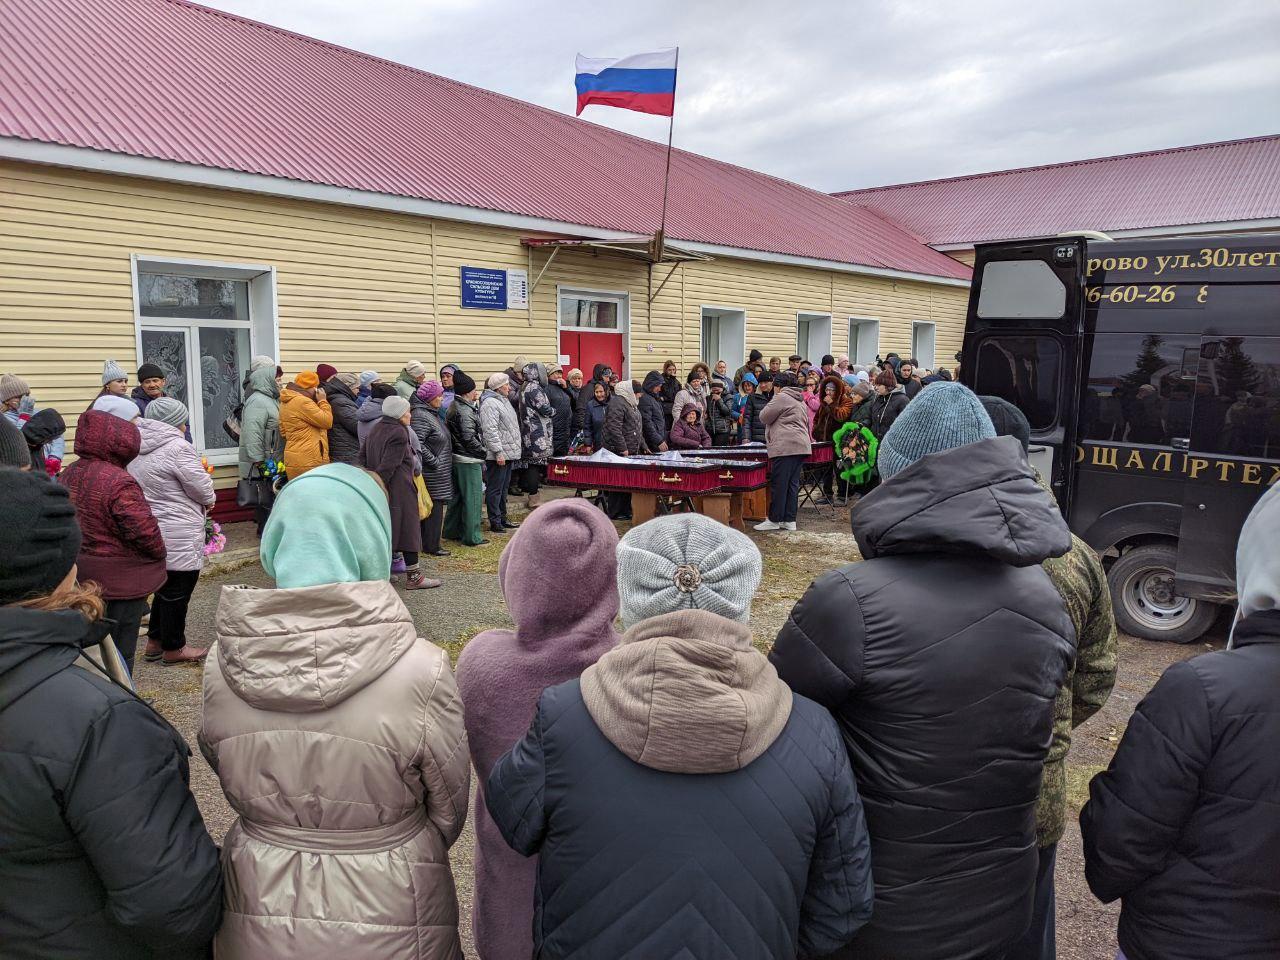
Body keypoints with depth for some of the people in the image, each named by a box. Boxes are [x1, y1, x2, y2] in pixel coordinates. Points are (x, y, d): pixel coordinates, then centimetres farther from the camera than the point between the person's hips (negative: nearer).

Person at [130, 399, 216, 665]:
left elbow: (152, 485, 15)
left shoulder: (139, 448, 9)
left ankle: (155, 642, 30)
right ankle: (173, 649, 15)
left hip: (150, 530, 9)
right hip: (178, 538, -9)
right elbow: (203, 488, -16)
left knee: (165, 587, 21)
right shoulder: (177, 447, -19)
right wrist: (209, 500, 6)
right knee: (178, 591, 4)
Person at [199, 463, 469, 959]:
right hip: (385, 919, -2)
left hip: (260, 916, 3)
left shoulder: (221, 666, -15)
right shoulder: (421, 671, -25)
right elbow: (449, 811, -10)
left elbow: (233, 781, 2)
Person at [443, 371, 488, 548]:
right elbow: (469, 437, -23)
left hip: (457, 458, 10)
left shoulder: (453, 407, 12)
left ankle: (452, 531, 28)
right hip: (469, 460, -10)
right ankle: (472, 537, 2)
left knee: (457, 496, 19)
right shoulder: (465, 411, -18)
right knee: (473, 497, -2)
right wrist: (482, 452, -8)